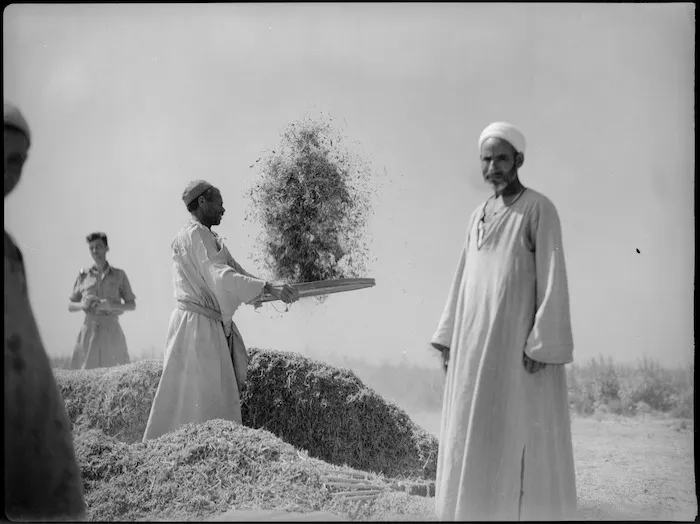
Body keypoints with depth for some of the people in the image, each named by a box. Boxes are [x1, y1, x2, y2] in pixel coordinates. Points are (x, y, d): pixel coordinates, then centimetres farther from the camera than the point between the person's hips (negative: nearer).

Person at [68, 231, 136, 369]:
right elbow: (70, 306, 15)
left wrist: (111, 306, -10)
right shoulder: (83, 275, 9)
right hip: (89, 329, 1)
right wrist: (82, 305, -8)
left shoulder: (119, 275, 6)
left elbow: (132, 305, 8)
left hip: (111, 328, -1)